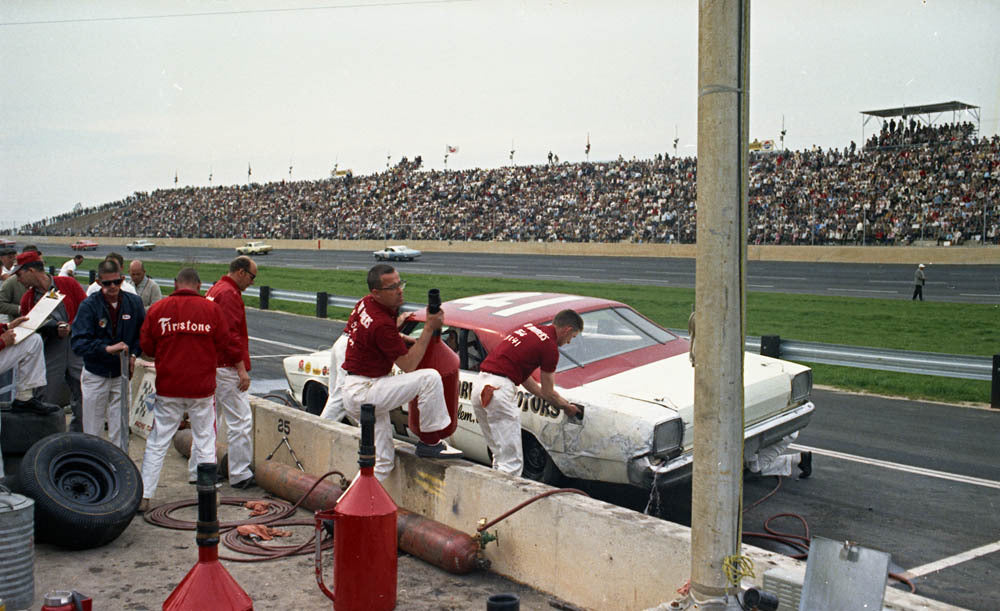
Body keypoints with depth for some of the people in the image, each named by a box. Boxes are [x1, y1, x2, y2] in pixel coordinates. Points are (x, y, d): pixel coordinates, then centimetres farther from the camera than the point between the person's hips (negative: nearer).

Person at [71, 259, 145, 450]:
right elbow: (78, 343, -20)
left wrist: (133, 354, -5)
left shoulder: (134, 303, -3)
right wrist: (107, 348, -33)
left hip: (121, 375, 2)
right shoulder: (89, 305, -12)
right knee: (92, 431, 7)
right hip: (95, 375, -2)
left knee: (120, 429, 7)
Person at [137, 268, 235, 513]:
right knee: (205, 442, 9)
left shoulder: (157, 309, -1)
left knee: (157, 443, 11)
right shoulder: (212, 309, -4)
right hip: (202, 387, -1)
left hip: (168, 388, 1)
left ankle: (143, 495, 14)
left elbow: (146, 345, 4)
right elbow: (224, 345, -1)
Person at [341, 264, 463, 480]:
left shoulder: (366, 303, 5)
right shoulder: (382, 324, -23)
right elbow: (409, 365, -16)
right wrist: (429, 328, -12)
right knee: (430, 378, -21)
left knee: (382, 462, 12)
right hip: (363, 392, -10)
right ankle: (429, 442, -12)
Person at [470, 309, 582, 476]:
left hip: (479, 384, 9)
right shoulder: (550, 347, -4)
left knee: (500, 456, 19)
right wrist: (567, 407, 23)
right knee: (512, 462, -4)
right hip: (499, 389, -9)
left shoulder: (528, 328, 20)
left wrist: (552, 398, 31)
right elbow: (548, 393, 4)